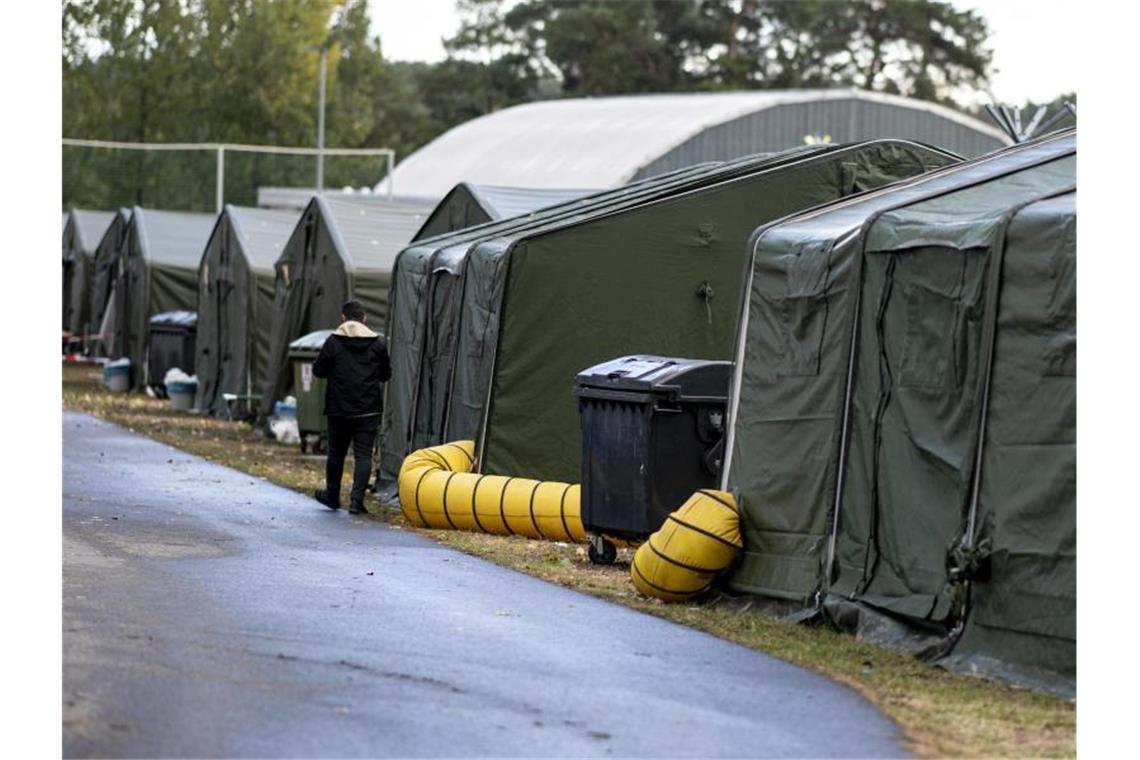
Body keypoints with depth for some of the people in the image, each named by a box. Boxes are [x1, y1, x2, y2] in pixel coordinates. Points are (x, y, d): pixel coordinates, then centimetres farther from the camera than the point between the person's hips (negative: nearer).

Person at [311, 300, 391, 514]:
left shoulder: (333, 342, -7)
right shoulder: (377, 343, 0)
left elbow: (318, 370, -3)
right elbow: (386, 374, 9)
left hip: (339, 409, 0)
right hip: (368, 411, 0)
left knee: (336, 453, 15)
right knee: (364, 454, -1)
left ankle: (332, 495, 28)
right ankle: (357, 498, -13)